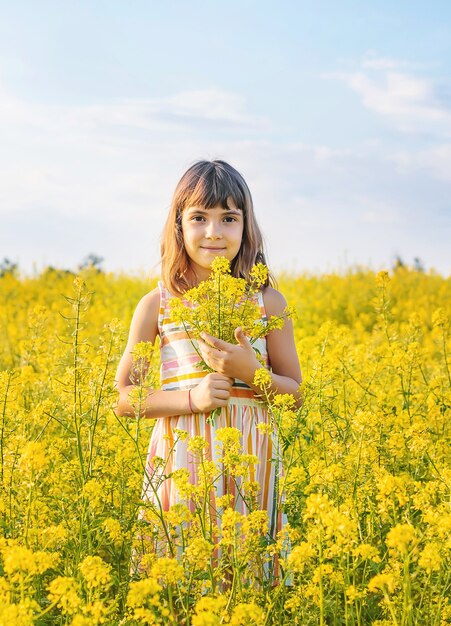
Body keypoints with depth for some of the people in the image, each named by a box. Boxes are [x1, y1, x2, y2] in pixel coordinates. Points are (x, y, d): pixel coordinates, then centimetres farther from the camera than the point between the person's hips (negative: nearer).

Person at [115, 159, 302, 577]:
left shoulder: (268, 302, 3)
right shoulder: (157, 305, 0)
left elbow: (294, 394, 8)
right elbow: (123, 399, 2)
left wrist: (249, 371, -12)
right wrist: (190, 397, -13)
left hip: (250, 455, 1)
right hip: (183, 457, -1)